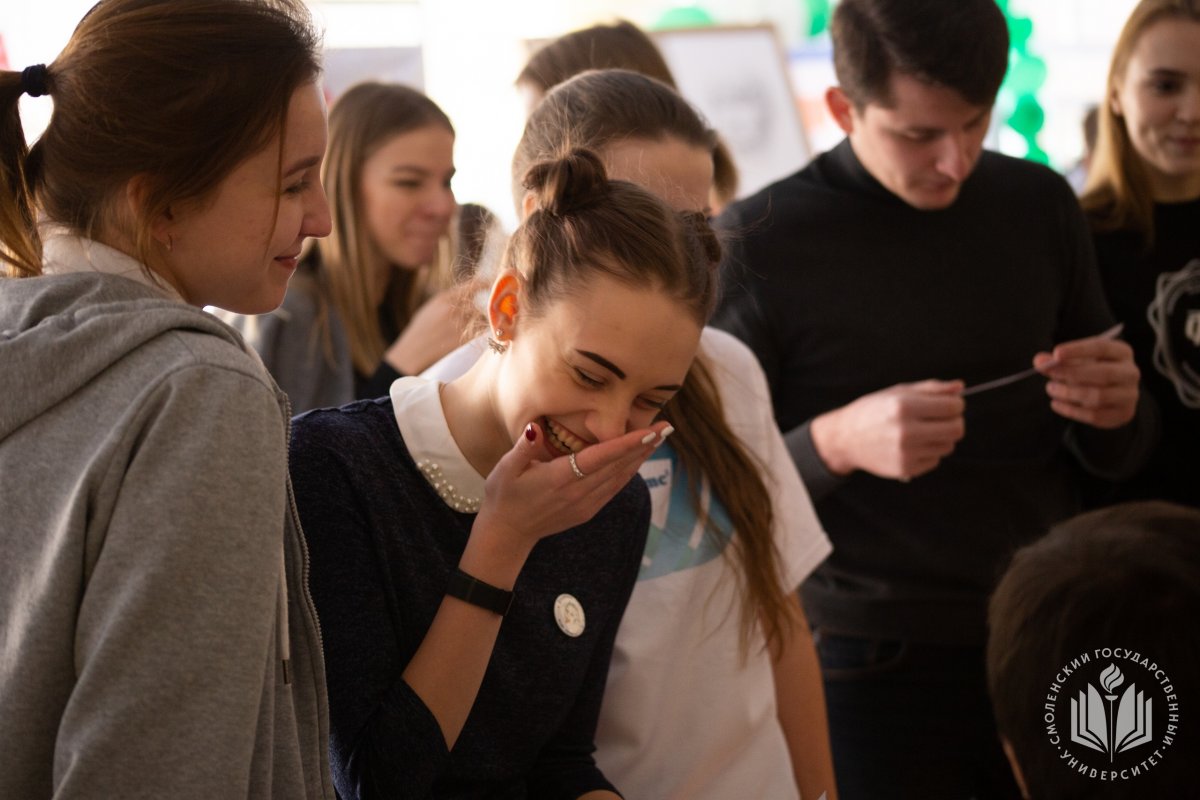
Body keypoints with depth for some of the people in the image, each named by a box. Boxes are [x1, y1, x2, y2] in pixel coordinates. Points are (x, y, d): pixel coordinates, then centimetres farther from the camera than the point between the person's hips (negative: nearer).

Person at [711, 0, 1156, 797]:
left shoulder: (1041, 206, 1)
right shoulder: (756, 246, -10)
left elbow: (1113, 456, 10)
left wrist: (1117, 414, -13)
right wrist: (836, 441, -25)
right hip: (871, 666, -3)